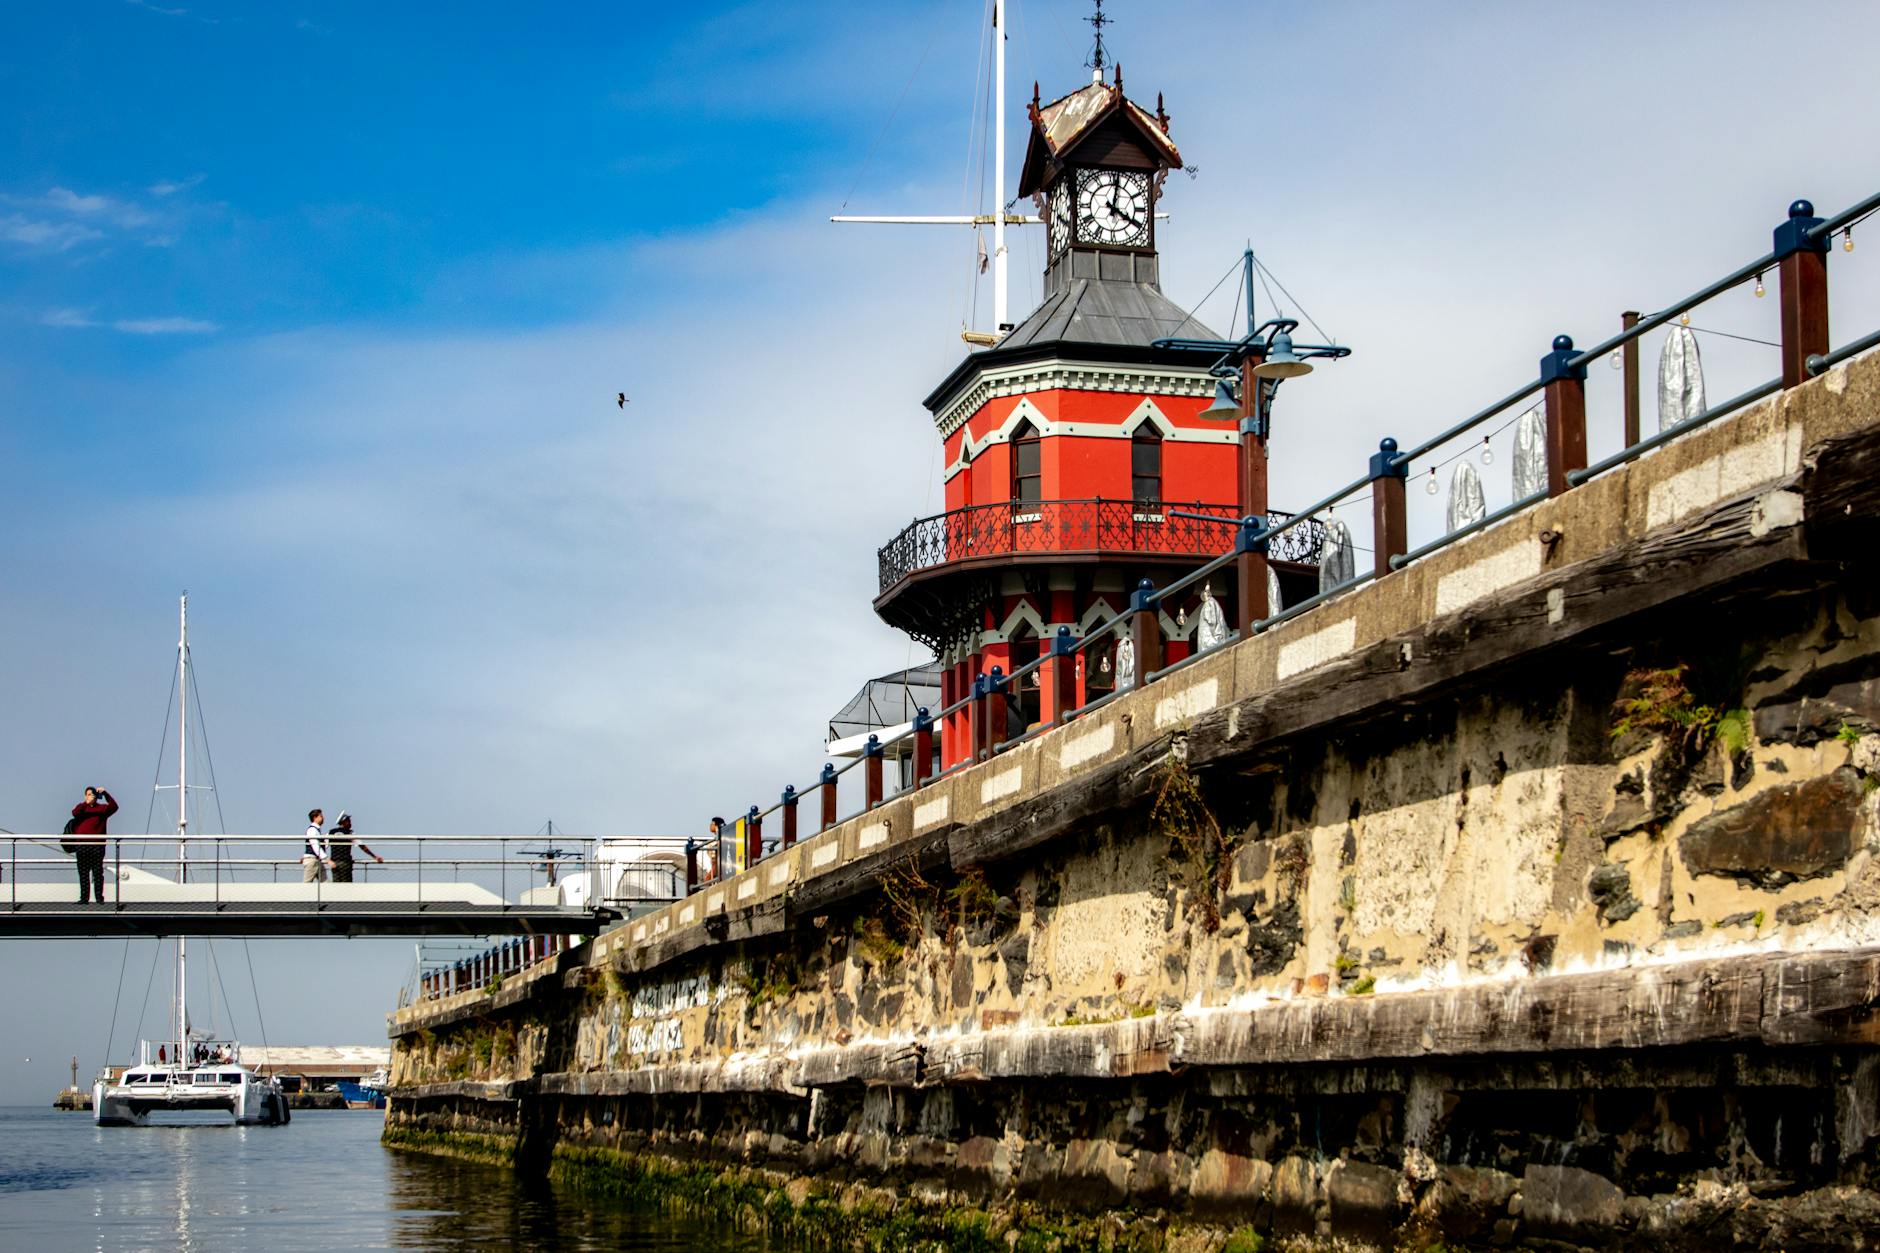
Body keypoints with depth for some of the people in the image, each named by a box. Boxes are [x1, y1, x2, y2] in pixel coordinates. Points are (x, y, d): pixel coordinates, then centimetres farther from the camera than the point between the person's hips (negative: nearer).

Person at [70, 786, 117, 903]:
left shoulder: (102, 808, 10)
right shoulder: (82, 807, 13)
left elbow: (114, 806, -7)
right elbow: (74, 813, -8)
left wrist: (105, 794, -16)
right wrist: (86, 803, -19)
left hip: (97, 845, -1)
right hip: (82, 845, 1)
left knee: (98, 873, -2)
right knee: (83, 874, 2)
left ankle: (99, 898, -1)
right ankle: (84, 898, 4)